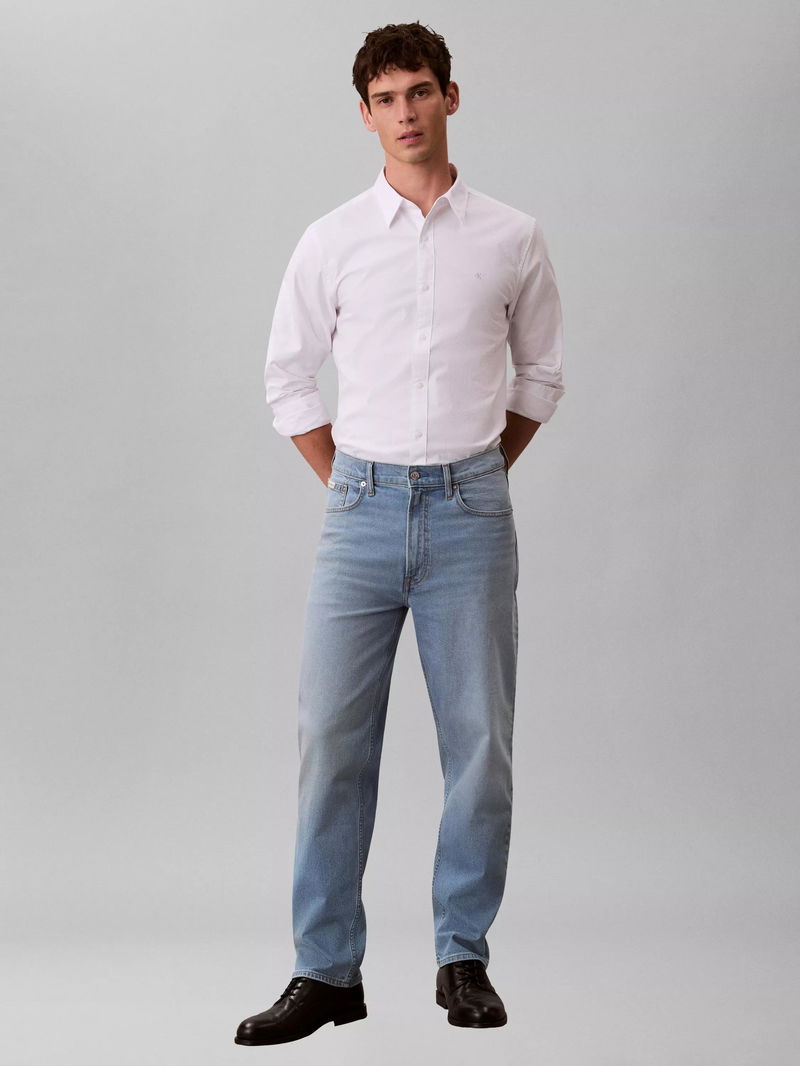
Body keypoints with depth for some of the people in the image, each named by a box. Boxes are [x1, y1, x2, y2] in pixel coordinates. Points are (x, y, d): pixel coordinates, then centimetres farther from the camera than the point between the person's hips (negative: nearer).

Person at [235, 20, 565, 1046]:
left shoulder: (511, 239, 4)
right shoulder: (331, 240, 4)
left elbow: (541, 372, 16)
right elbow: (288, 377, 12)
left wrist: (480, 476, 12)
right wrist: (347, 487, 9)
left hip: (471, 514, 0)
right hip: (362, 510, 0)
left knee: (479, 742, 2)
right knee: (332, 740, -2)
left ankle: (463, 957, 15)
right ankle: (327, 971, 6)